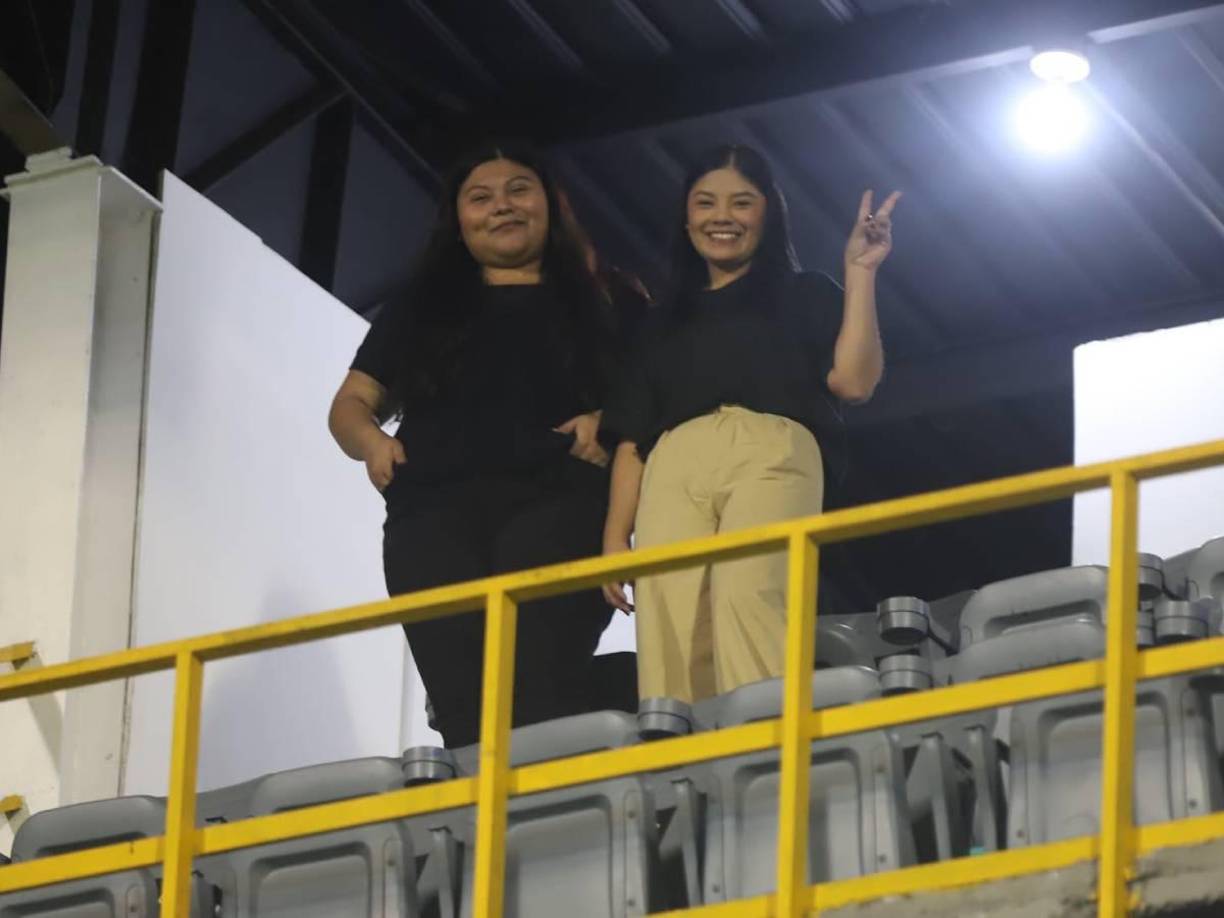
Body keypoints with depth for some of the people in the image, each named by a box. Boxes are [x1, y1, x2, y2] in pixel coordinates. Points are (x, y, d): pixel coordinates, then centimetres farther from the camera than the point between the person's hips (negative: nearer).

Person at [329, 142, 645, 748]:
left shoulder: (603, 303, 21)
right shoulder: (420, 309, 28)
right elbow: (352, 403, 28)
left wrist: (608, 422, -8)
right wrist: (372, 441, 5)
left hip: (558, 501, -2)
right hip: (436, 510, 2)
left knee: (541, 703, -26)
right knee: (461, 707, -19)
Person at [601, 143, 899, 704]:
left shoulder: (803, 297, 23)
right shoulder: (667, 320, 32)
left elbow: (854, 381, 5)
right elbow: (633, 438, 24)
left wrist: (860, 274, 4)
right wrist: (615, 535, 11)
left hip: (771, 454, -3)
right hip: (674, 469, 3)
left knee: (748, 600, -31)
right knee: (670, 633, -21)